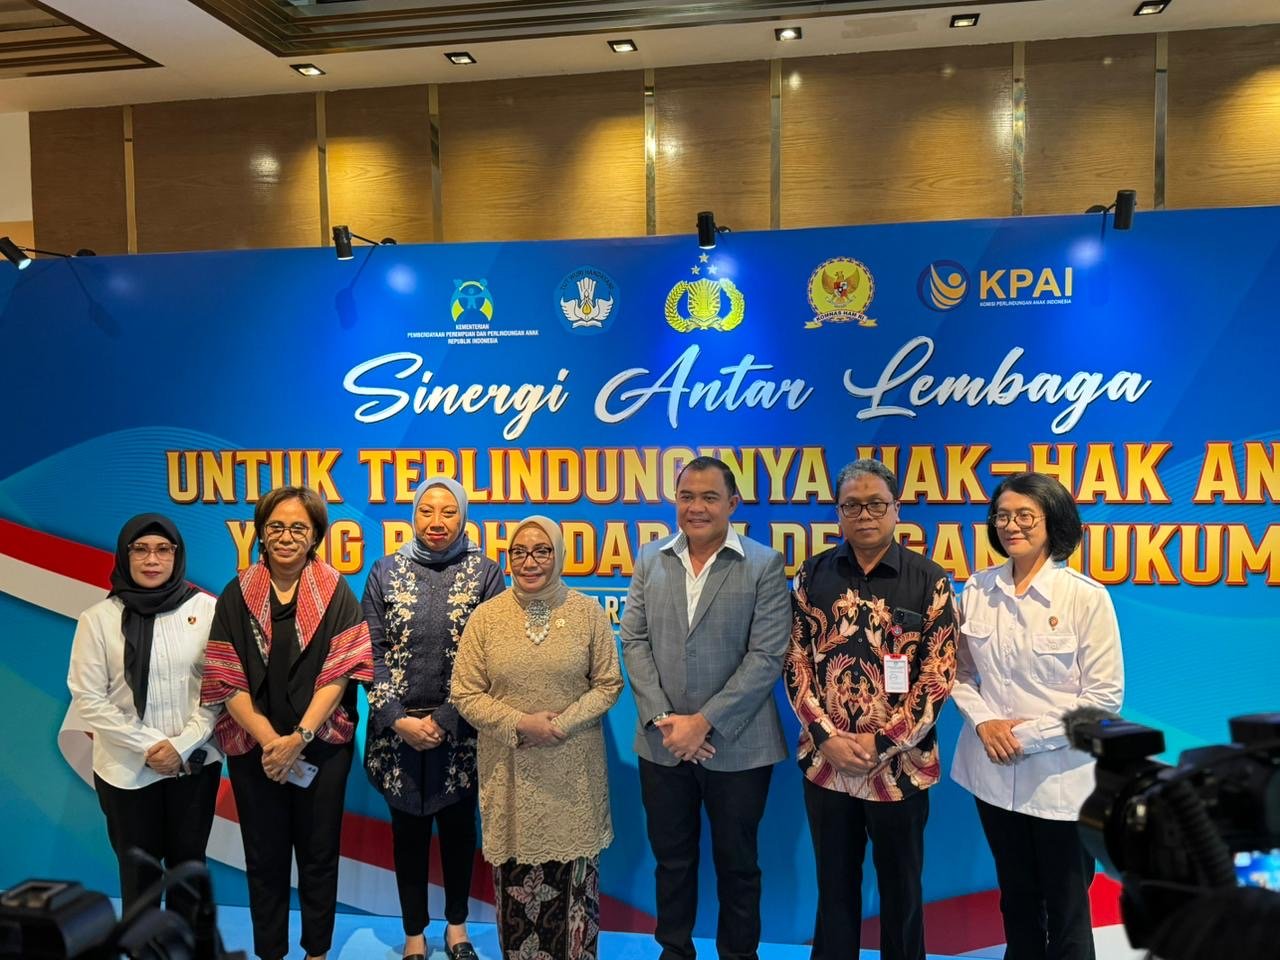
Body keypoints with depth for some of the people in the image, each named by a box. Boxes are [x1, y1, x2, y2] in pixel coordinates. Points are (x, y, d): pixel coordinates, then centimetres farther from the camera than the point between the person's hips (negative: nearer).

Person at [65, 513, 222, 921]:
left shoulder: (206, 608, -5)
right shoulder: (98, 618, -6)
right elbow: (88, 699, -6)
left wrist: (183, 744, -12)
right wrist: (148, 746, -12)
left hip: (195, 763, 1)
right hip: (126, 769, -1)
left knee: (188, 861, 16)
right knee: (138, 870, 14)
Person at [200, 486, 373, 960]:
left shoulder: (335, 593, -3)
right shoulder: (236, 596, 0)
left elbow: (339, 673, -9)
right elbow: (227, 681, -5)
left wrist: (299, 738, -16)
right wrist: (270, 740, -15)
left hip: (321, 747, -1)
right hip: (254, 749, 1)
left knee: (318, 855, 11)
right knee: (265, 858, 13)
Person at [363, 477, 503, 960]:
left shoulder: (485, 572, -4)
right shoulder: (385, 572, 1)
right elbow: (373, 652, -1)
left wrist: (443, 720, -13)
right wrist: (398, 720, -11)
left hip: (461, 733, -1)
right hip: (398, 730, 1)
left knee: (458, 827, 14)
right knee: (408, 832, 13)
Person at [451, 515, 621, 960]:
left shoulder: (588, 612, -2)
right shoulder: (486, 616, -2)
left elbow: (608, 684, 0)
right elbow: (465, 693, -1)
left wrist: (563, 725, -13)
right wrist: (519, 725, -14)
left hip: (574, 772, 0)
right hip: (510, 771, 0)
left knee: (576, 875, 8)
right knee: (516, 876, 8)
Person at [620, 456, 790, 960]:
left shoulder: (765, 565, -8)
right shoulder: (650, 559, 3)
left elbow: (766, 656, -12)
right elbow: (635, 641, 1)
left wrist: (705, 722, -15)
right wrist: (662, 719, -9)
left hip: (736, 746, -3)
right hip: (662, 743, 3)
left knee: (736, 864, 15)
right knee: (671, 860, 18)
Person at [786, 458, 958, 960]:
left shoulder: (929, 580, -6)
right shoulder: (813, 575, 0)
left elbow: (939, 675, -7)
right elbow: (797, 663, 1)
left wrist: (882, 743, -11)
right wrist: (827, 737, -9)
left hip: (900, 764, -2)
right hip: (826, 762, 2)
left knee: (901, 890, 15)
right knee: (834, 887, 17)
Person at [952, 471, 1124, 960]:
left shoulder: (1086, 596, -12)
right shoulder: (978, 589, -1)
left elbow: (1105, 696, -12)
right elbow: (961, 672, 8)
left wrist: (1030, 735, -15)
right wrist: (983, 721, -10)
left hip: (1060, 777, -3)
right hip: (995, 772, 4)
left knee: (1066, 909, 14)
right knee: (1017, 900, 20)